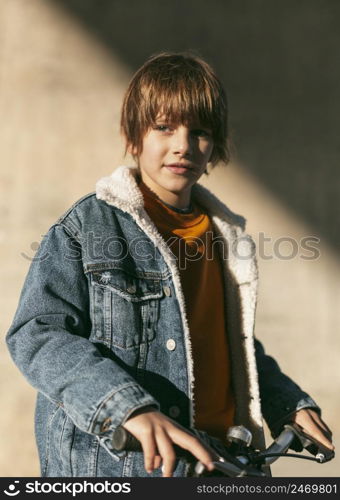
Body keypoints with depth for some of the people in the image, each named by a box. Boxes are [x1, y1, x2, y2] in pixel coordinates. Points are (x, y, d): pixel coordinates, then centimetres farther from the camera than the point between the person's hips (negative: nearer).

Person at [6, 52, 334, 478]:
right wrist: (130, 408, -30)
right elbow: (36, 334, -18)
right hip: (114, 465, -5)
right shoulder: (88, 227, -8)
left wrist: (290, 404, 8)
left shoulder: (227, 235, 11)